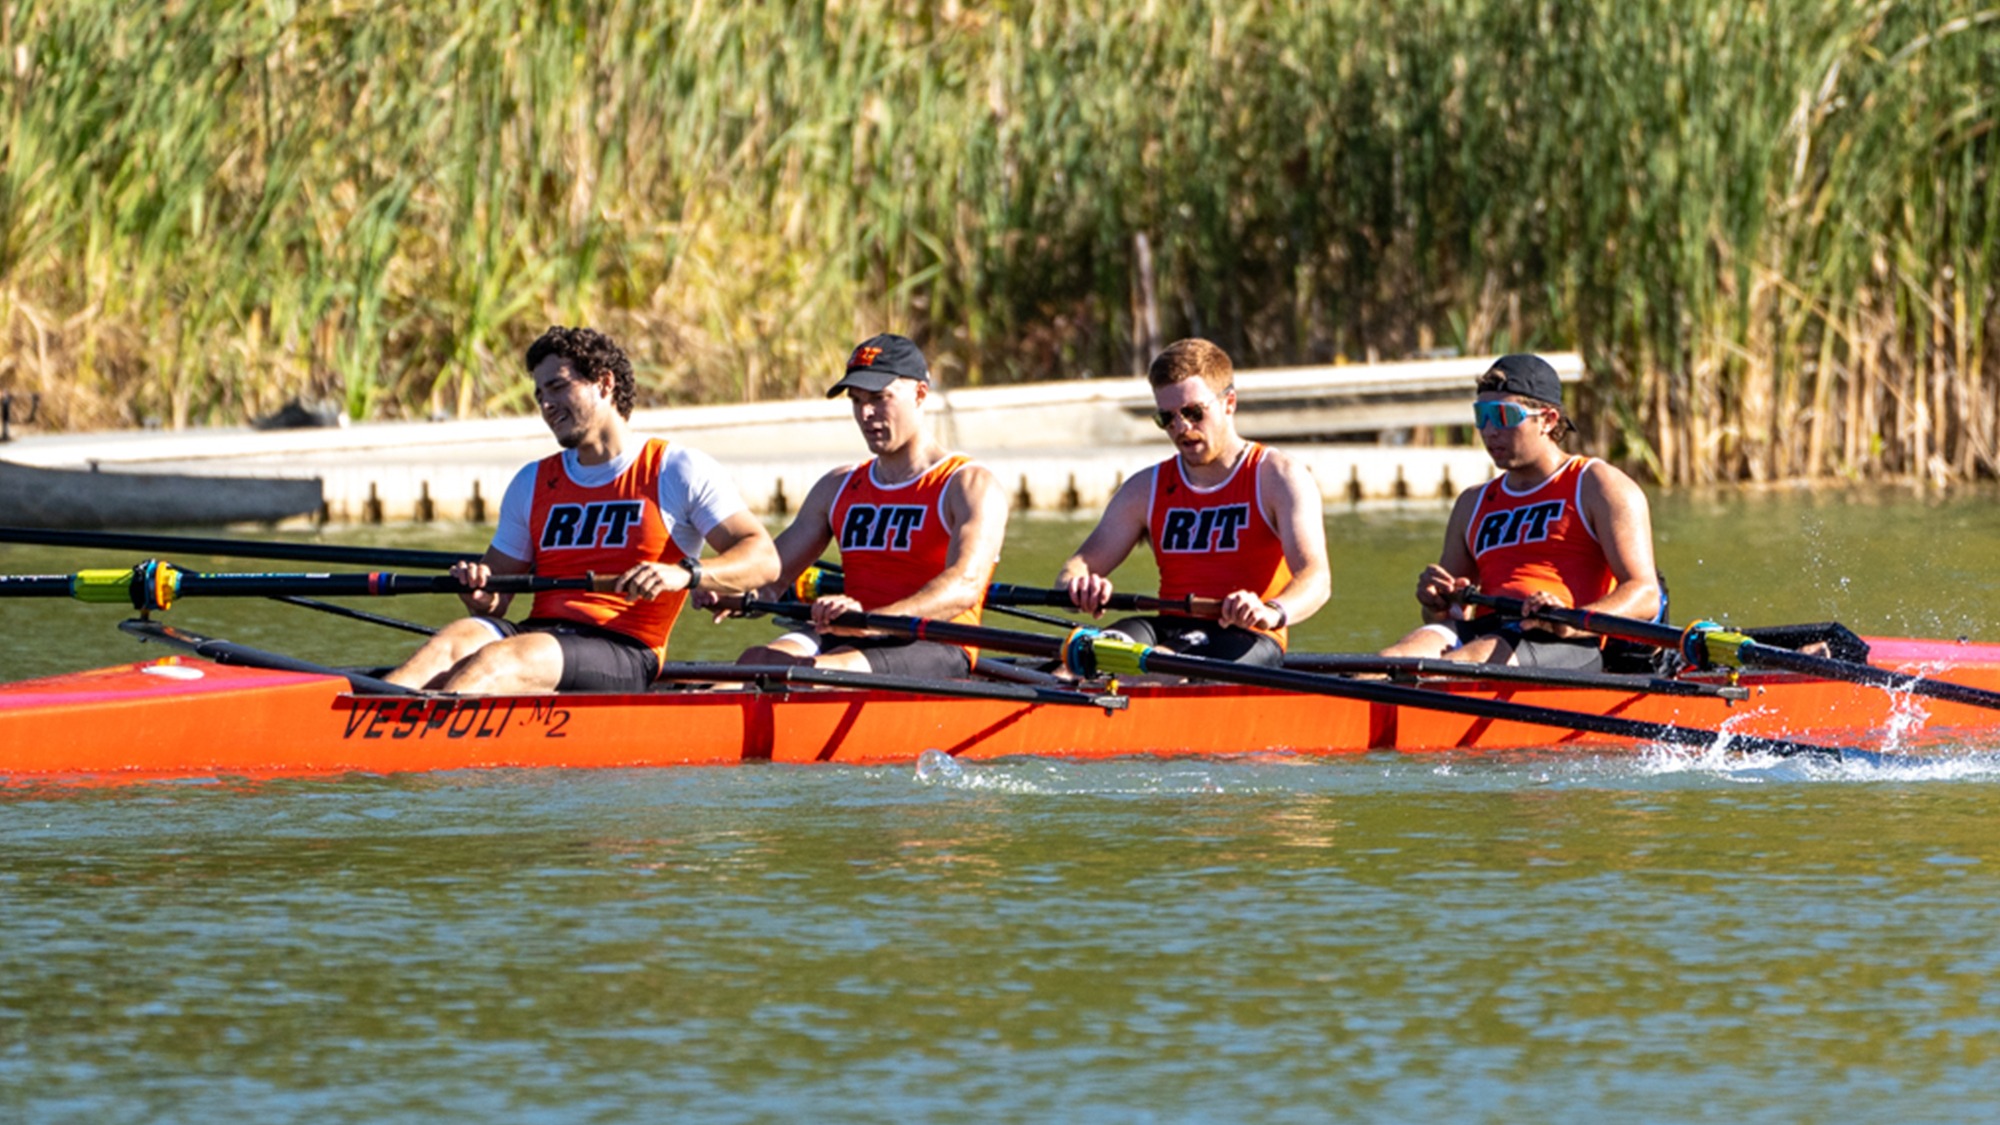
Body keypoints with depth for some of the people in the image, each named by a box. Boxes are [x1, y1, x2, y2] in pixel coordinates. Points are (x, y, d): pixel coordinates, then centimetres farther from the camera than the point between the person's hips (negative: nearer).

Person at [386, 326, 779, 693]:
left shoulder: (677, 470, 6)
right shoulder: (532, 483, 22)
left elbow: (764, 559, -3)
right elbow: (495, 597, 21)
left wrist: (684, 574, -22)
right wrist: (480, 592, -5)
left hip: (622, 651, -5)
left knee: (499, 659, -34)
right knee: (452, 641, -28)